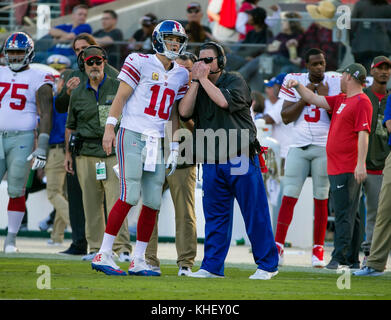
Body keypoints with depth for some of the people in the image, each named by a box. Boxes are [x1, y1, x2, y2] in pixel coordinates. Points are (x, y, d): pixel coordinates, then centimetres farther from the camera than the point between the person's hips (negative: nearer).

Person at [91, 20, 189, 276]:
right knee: (130, 196, -15)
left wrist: (175, 145, 15)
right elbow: (121, 96, -4)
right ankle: (103, 255, -12)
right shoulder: (140, 62, -2)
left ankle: (138, 260, 10)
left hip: (157, 141, 6)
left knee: (153, 202, 2)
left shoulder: (181, 75, 15)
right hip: (132, 135, -6)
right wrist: (110, 127, -12)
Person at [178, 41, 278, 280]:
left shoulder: (235, 81, 0)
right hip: (212, 163, 5)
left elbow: (224, 101, -19)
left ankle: (267, 264, 3)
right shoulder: (196, 87, 15)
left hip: (241, 159, -5)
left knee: (255, 214, -3)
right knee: (215, 216, 7)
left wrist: (204, 79, -9)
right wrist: (196, 81, -4)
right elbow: (184, 112, -1)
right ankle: (212, 266, 11)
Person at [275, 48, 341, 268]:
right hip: (299, 147, 1)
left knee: (321, 199, 2)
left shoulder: (335, 83, 1)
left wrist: (324, 97, -11)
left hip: (324, 148, -1)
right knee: (289, 197, -5)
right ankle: (278, 247, -4)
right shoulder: (296, 81, 5)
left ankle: (318, 251, 8)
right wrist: (304, 98, -8)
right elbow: (286, 117, 1)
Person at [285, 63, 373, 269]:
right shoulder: (341, 100, 18)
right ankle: (351, 258, 14)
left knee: (344, 214, -11)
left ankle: (339, 257, -15)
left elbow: (363, 134, -18)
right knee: (348, 214, 11)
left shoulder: (361, 102, -11)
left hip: (349, 170, -10)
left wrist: (360, 164, -25)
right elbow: (315, 100, 27)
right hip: (334, 168, 10)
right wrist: (297, 86, 18)